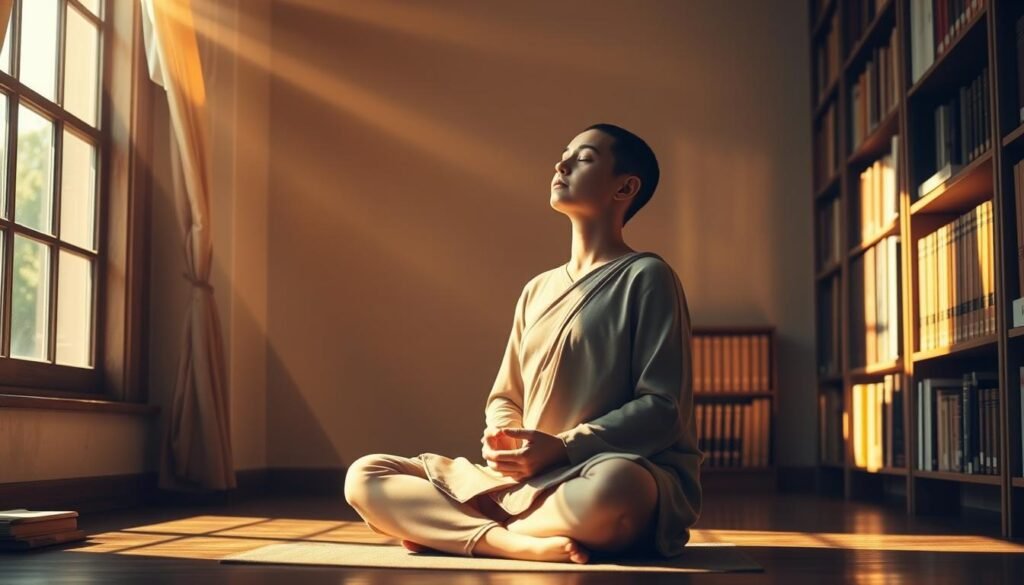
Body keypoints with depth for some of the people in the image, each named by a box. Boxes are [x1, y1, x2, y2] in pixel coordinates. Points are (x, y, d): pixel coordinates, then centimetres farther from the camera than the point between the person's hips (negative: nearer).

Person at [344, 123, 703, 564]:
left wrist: (564, 448, -18)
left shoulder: (644, 277, -1)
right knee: (365, 477, -6)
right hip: (528, 481, 6)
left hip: (625, 473, -6)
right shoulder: (537, 291, 18)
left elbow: (663, 410, -8)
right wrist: (502, 439, -4)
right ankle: (527, 545, -26)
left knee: (613, 488, -43)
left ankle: (443, 527, -19)